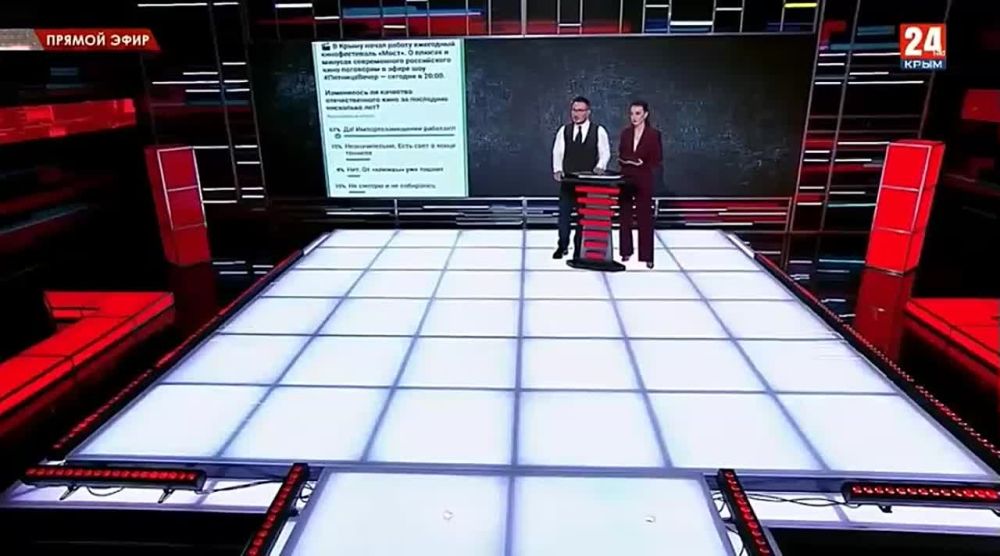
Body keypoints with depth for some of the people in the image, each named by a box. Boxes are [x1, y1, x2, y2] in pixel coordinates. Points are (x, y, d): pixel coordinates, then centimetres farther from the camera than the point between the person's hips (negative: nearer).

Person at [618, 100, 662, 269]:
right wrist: (625, 162, -6)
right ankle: (626, 251, 18)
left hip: (644, 179, -4)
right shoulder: (625, 133, 9)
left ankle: (647, 255, 2)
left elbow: (657, 160, -3)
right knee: (625, 216, 7)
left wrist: (642, 164, -14)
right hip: (626, 178, 4)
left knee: (645, 217, -2)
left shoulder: (654, 134, -3)